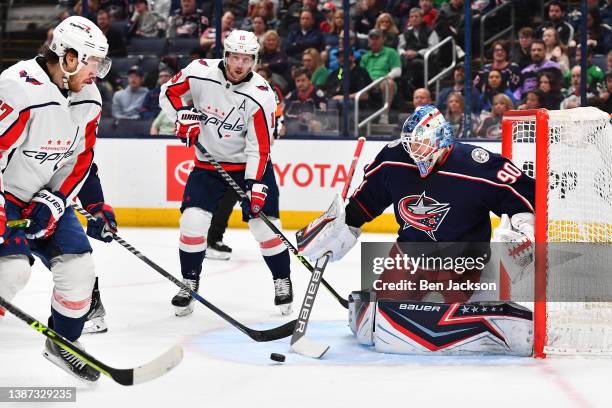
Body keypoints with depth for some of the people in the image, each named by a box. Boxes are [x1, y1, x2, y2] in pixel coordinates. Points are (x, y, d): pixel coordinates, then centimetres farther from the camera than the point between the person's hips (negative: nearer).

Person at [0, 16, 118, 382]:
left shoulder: (88, 100, -2)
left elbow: (81, 160, 6)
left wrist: (75, 204, -8)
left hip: (44, 197, 7)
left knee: (78, 267, 0)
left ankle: (62, 344, 21)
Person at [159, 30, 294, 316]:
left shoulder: (260, 96, -22)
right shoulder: (200, 73, -16)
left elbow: (259, 147, -20)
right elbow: (169, 92, 2)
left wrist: (255, 185, -27)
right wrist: (184, 114, -16)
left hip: (251, 164, -2)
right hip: (208, 162, 2)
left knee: (264, 224, -6)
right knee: (193, 220, -10)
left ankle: (282, 281, 15)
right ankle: (189, 283, 8)